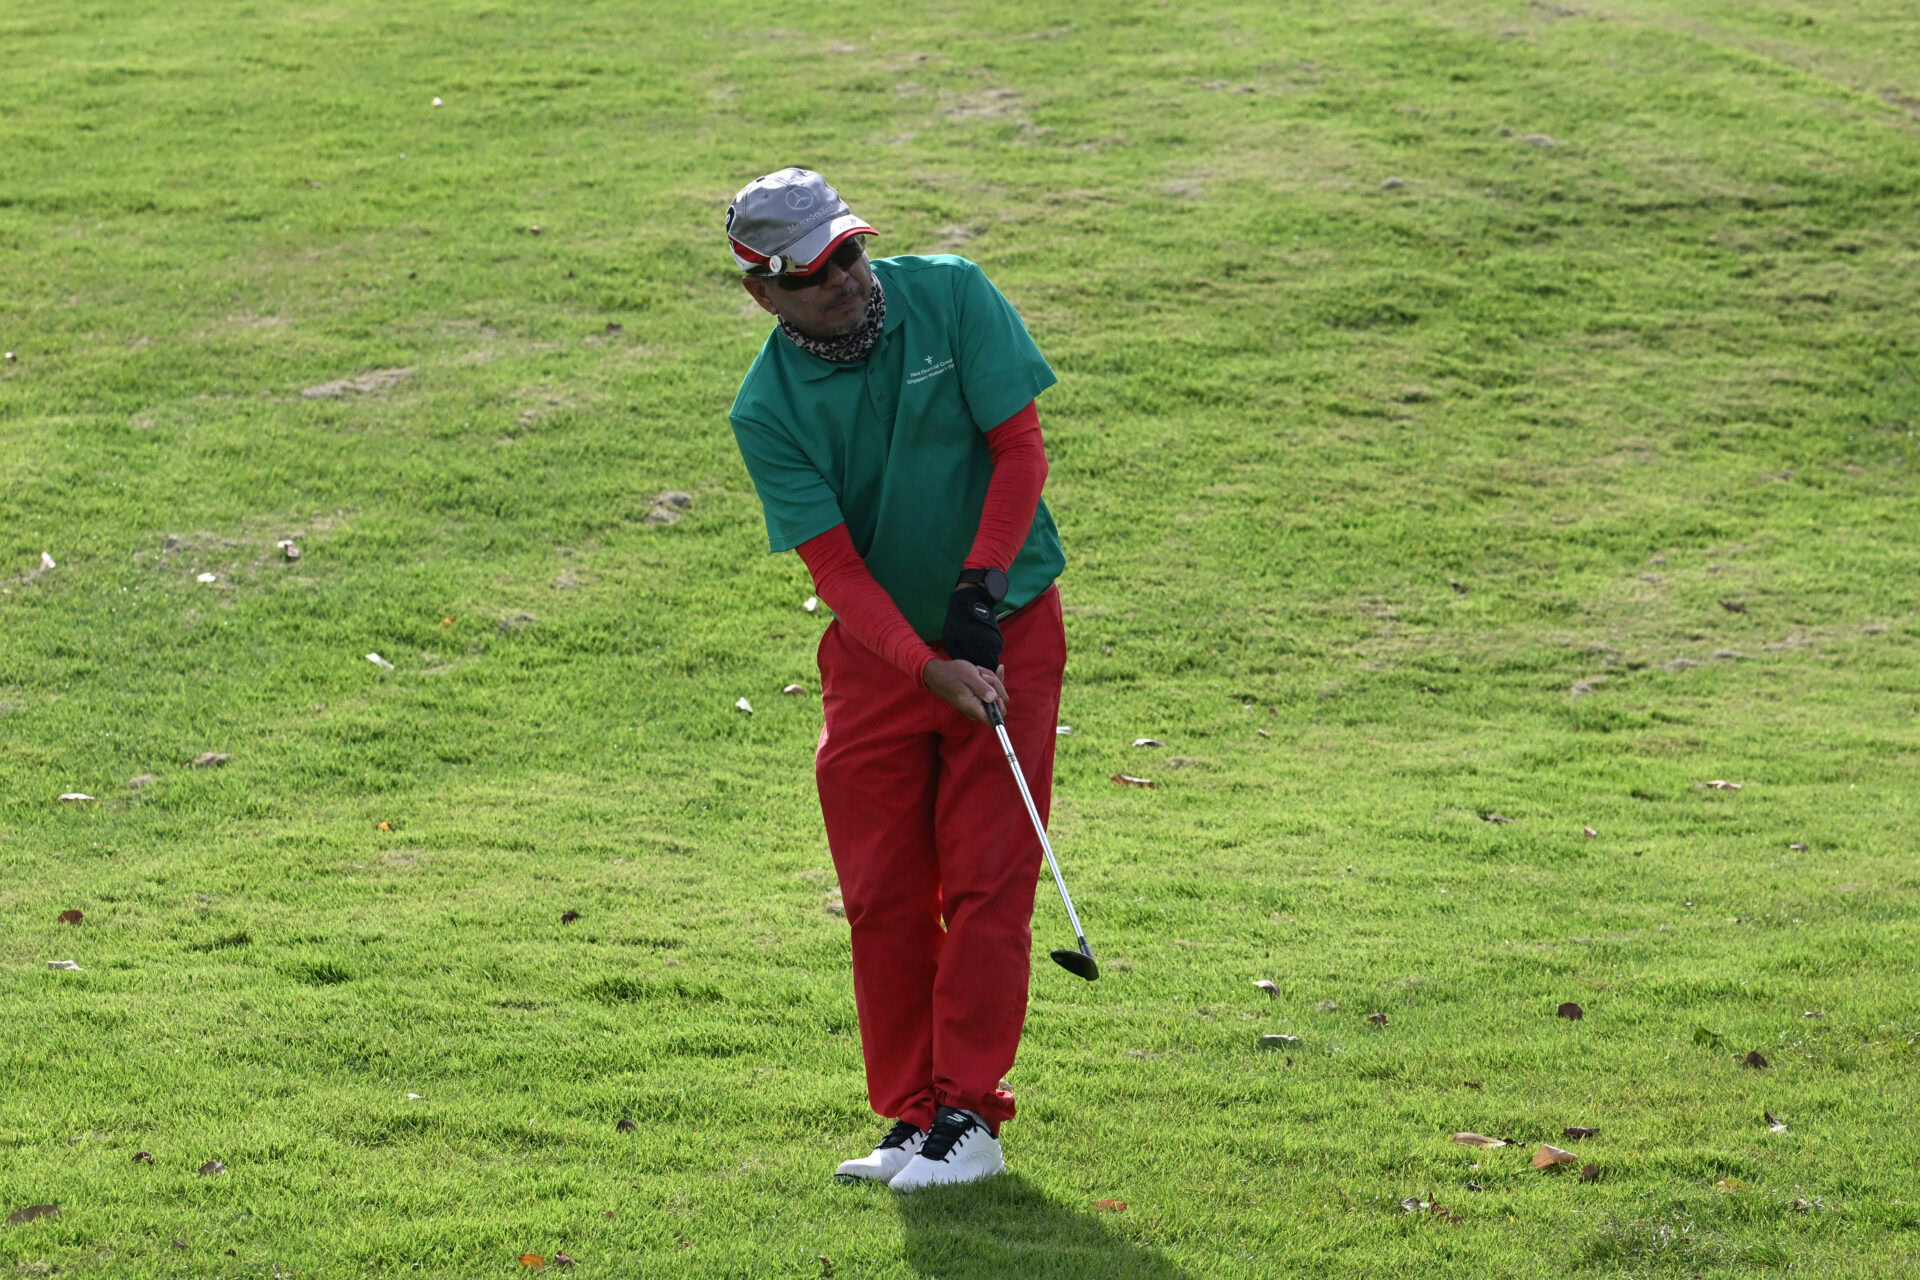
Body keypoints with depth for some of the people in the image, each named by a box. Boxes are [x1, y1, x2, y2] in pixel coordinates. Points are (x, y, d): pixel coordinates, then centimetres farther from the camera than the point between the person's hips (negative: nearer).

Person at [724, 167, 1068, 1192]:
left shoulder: (949, 295, -12)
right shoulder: (767, 409, -12)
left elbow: (1021, 448, -10)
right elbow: (834, 564, -16)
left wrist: (978, 588, -20)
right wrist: (931, 670, -28)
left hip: (1004, 625, -1)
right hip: (874, 649, 2)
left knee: (985, 877, -7)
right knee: (882, 896, 2)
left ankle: (969, 1116, -2)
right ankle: (913, 1117, 12)